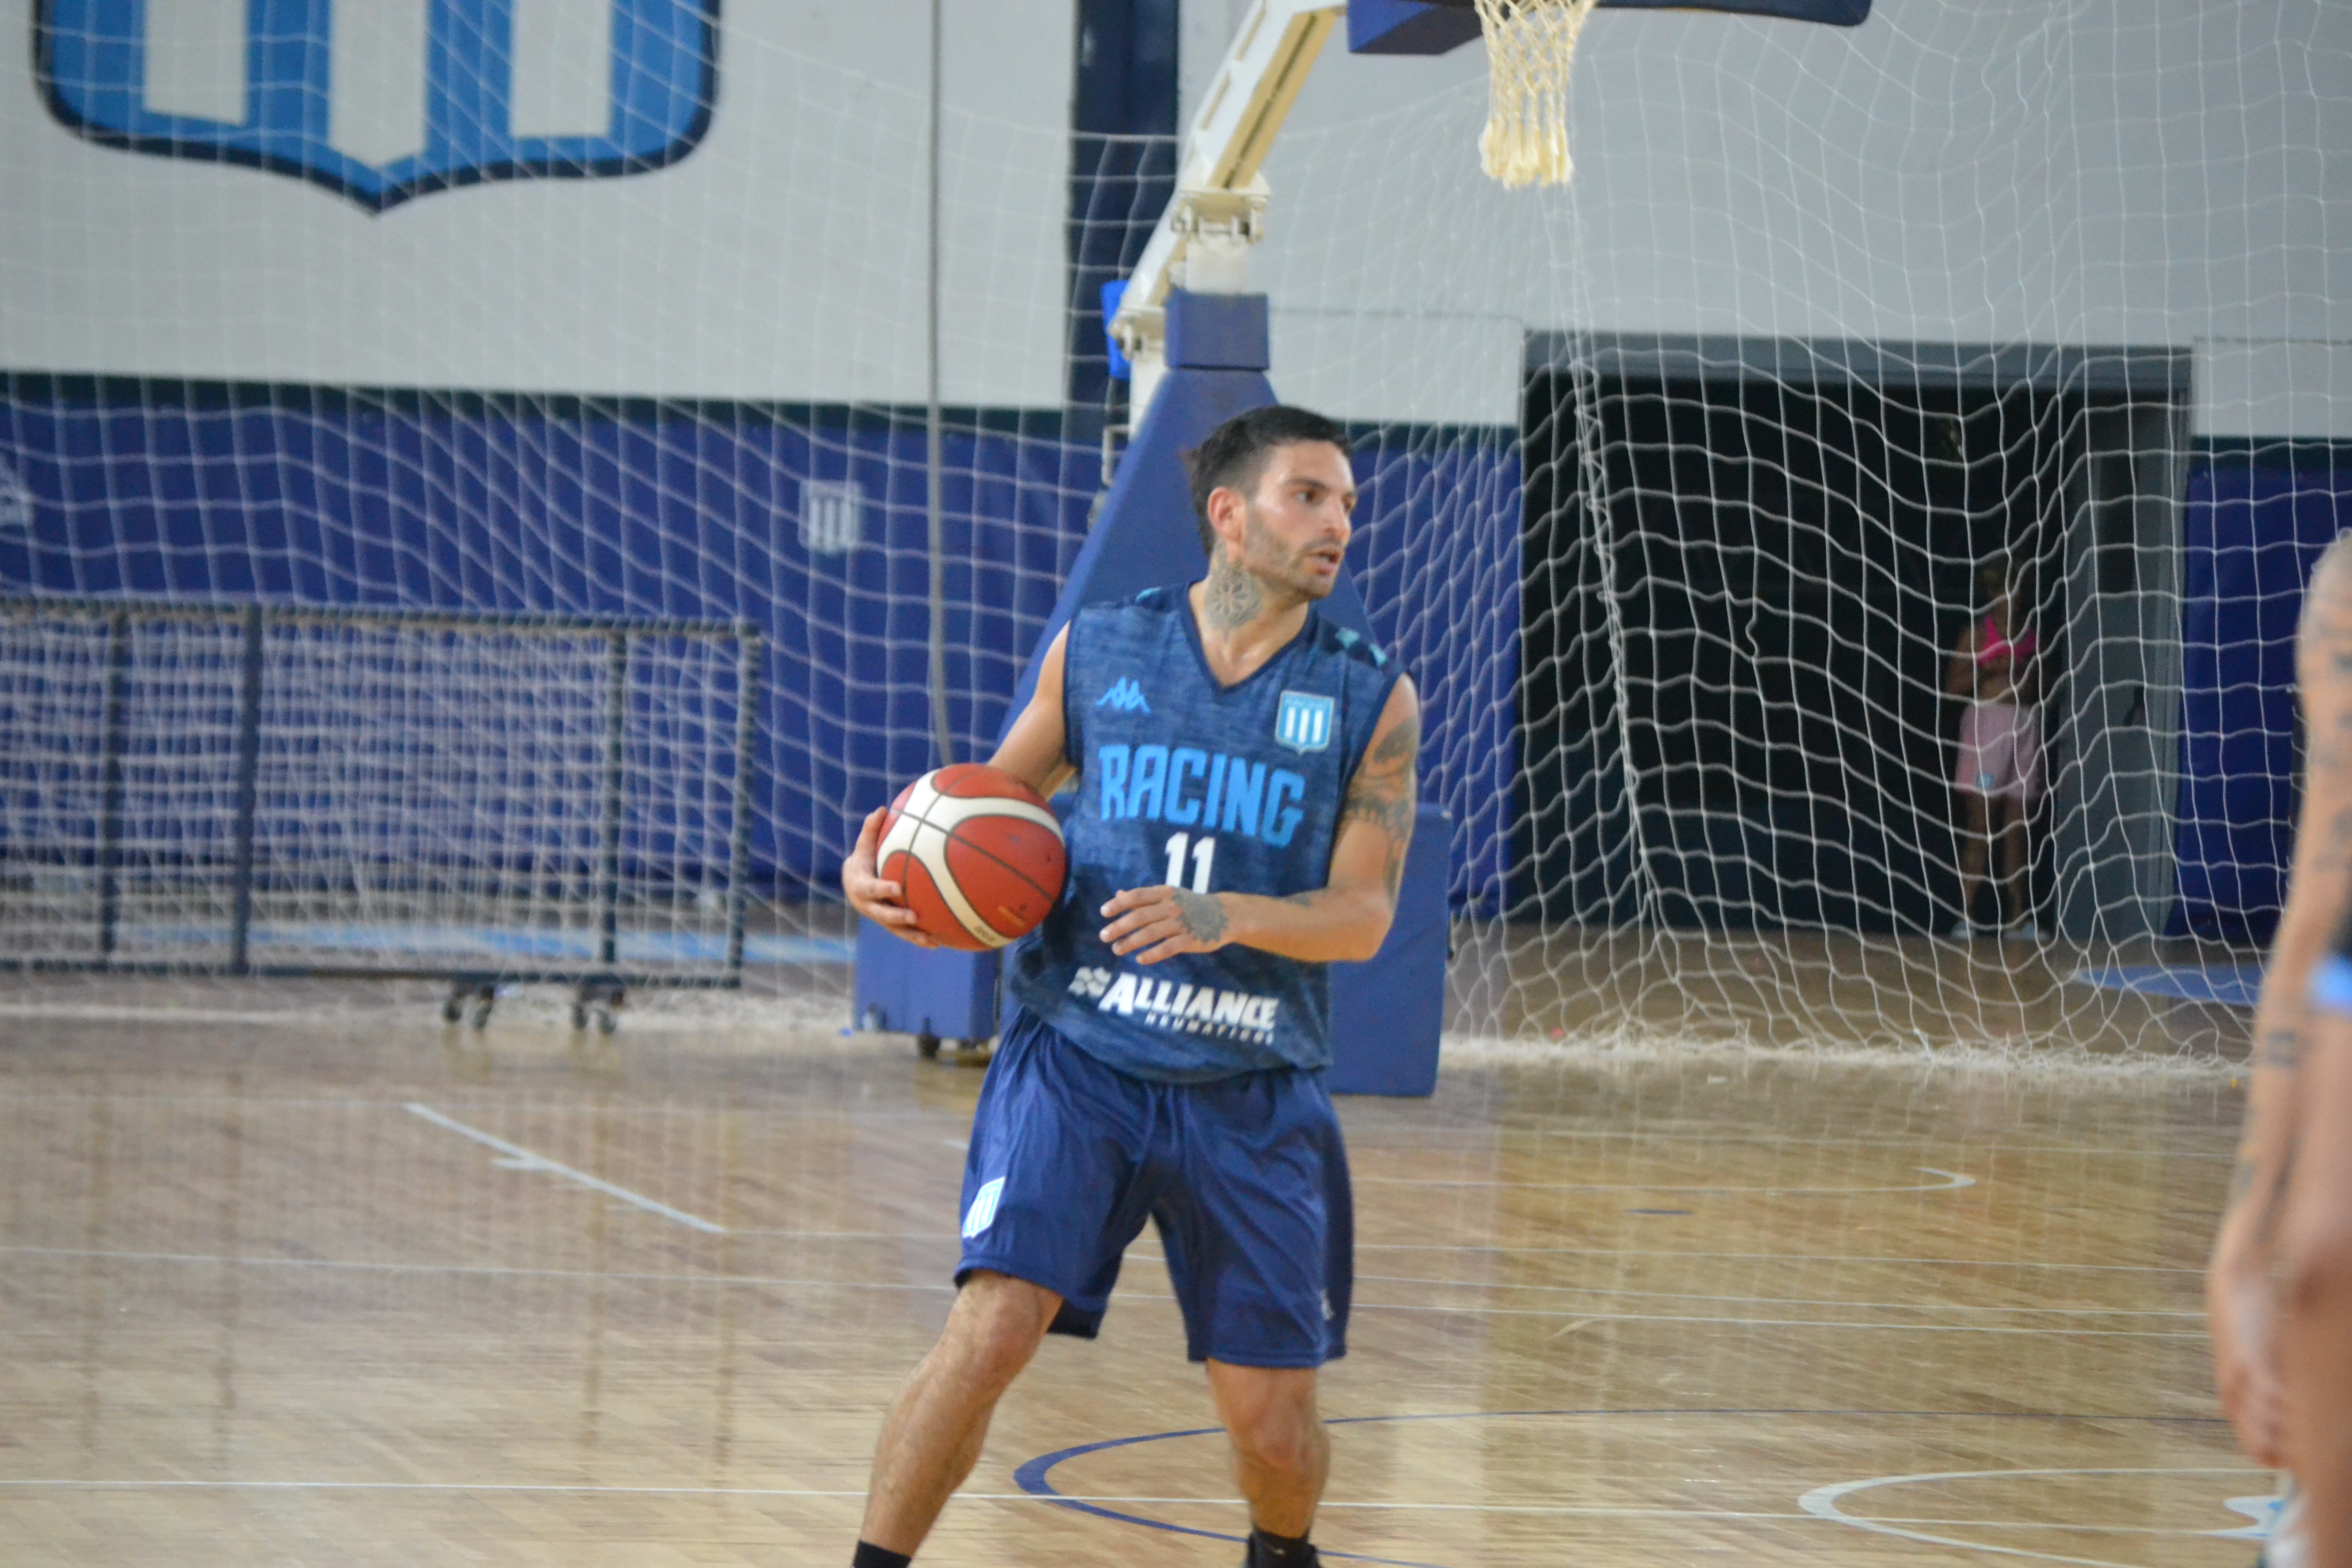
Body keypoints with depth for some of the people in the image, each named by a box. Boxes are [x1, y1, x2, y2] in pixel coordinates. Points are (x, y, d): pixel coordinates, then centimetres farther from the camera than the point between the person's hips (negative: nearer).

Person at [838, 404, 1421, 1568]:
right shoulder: (1095, 651, 4)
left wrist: (1225, 917, -24)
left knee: (1273, 1424, 4)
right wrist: (879, 868, -3)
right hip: (1077, 1057, -1)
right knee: (990, 1330, -21)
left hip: (1252, 1093, 1)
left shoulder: (1372, 701, 2)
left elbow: (1363, 916, -6)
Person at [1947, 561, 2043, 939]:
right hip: (1986, 720, -5)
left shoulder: (2030, 635, 16)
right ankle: (1966, 916, -10)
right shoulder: (1979, 633, 2)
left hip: (2024, 724, 5)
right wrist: (1989, 669, -16)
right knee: (1981, 824, -9)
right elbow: (1954, 685, -4)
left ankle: (2016, 918, 6)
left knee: (2017, 827, 5)